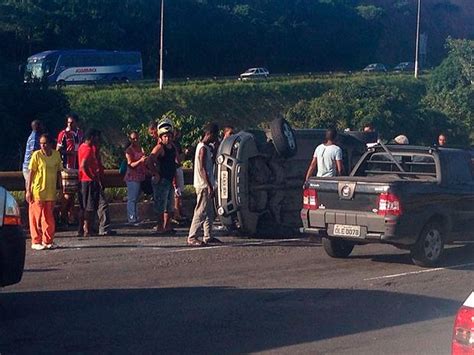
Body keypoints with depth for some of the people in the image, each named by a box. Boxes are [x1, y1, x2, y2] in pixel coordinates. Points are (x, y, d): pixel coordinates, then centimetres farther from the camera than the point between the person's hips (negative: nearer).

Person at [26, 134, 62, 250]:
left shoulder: (56, 155, 4)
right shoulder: (36, 155, -8)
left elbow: (58, 171, 13)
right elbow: (31, 173, -6)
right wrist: (28, 190, -10)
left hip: (51, 192, 4)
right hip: (37, 191, -4)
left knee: (49, 218, 9)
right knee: (36, 217, 0)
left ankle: (48, 241, 18)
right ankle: (36, 242, 7)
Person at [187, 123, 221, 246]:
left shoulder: (206, 147, 15)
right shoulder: (203, 149, -15)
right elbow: (202, 169, -21)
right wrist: (210, 186, -23)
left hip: (207, 185, 10)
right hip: (203, 185, -10)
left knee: (209, 213, 13)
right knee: (201, 212, -10)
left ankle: (208, 236, 18)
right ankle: (192, 237, -9)